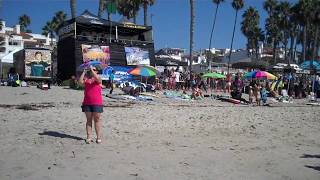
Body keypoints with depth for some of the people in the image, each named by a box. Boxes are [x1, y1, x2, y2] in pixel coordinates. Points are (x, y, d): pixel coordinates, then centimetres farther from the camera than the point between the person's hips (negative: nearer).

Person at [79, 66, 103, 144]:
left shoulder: (98, 79, 3)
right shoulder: (86, 79, 10)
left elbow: (97, 78, -20)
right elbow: (80, 81, -8)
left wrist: (92, 70, -15)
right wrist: (84, 72, -6)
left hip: (97, 103, -3)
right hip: (87, 103, 3)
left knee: (97, 120, 1)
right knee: (88, 120, 6)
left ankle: (99, 137, 6)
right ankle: (89, 137, 9)